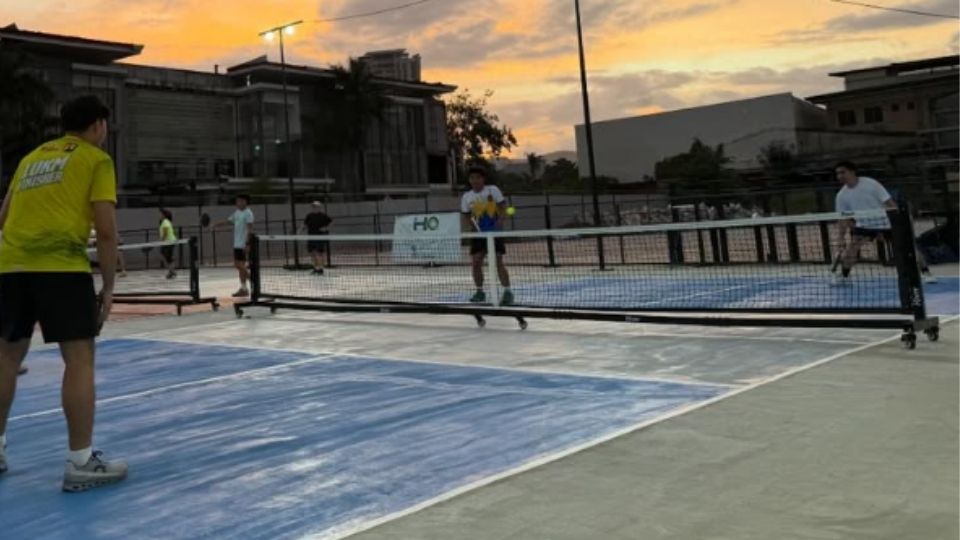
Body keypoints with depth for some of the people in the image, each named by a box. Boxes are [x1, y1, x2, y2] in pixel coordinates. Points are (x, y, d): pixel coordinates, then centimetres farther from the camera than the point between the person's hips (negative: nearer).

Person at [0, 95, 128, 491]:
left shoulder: (32, 157, 24)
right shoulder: (96, 160, 5)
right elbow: (106, 231, -4)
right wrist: (108, 287, 1)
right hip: (62, 265, -7)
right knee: (79, 357, -3)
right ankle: (81, 463, -4)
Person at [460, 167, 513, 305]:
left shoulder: (493, 190, -5)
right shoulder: (466, 197, 5)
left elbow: (503, 207, -5)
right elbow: (466, 217, 12)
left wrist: (500, 219, -22)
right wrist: (470, 226, -8)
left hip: (494, 232, -4)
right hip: (478, 233, 4)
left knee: (498, 262, -10)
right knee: (476, 262, 0)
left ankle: (508, 292, -6)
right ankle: (480, 291, 14)